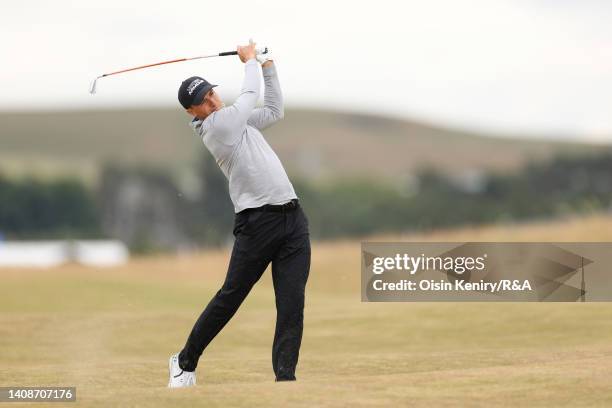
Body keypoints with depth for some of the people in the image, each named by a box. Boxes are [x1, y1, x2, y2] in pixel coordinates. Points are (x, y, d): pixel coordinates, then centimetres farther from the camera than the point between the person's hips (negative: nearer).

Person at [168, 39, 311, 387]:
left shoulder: (237, 121, 19)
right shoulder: (216, 125, -7)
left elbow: (274, 111, 29)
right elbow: (251, 95, 3)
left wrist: (268, 66, 23)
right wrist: (250, 60, 20)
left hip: (292, 217, 7)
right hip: (257, 222, -7)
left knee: (292, 303, -4)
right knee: (230, 296, 0)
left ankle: (285, 376, -4)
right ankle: (185, 363, 16)